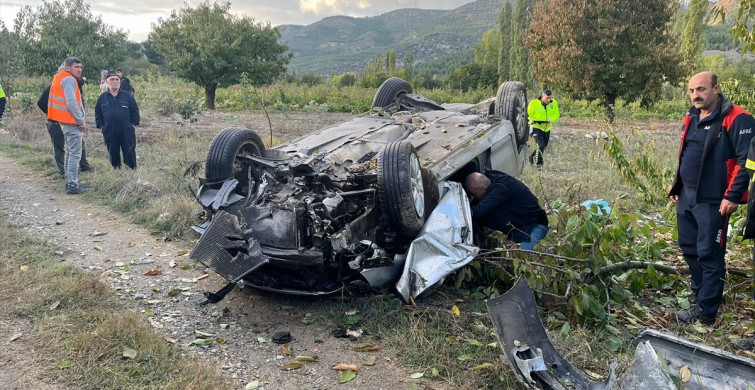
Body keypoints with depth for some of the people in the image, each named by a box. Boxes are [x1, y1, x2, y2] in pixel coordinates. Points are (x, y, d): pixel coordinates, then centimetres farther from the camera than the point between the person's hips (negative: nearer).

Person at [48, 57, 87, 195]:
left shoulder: (60, 77, 17)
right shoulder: (69, 79, -13)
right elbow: (71, 102, -21)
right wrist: (81, 121, -14)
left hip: (66, 121, 10)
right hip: (72, 121, -10)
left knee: (70, 153, 17)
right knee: (75, 154, -9)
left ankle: (69, 182, 23)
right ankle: (72, 185, -10)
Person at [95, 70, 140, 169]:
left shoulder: (127, 96, 3)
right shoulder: (102, 97, 8)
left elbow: (135, 110, 5)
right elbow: (98, 112, 13)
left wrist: (134, 123, -2)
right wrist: (101, 125, 5)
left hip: (127, 132, -2)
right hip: (110, 133, 2)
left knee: (129, 153, 0)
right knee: (113, 153, 9)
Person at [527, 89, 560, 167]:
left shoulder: (554, 104, -3)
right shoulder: (534, 103, -14)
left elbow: (556, 115, -2)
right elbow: (528, 114, -8)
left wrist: (551, 119, -24)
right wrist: (531, 120, -29)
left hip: (547, 128, 5)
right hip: (536, 127, -5)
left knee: (544, 146, 15)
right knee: (541, 145, -18)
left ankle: (532, 157, 39)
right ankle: (539, 163, -5)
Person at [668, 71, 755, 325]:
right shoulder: (691, 119, 13)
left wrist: (733, 196, -19)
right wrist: (676, 188, 20)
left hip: (713, 202, -8)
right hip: (686, 199, 8)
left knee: (709, 255, -2)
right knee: (689, 249, 17)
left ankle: (705, 311, 7)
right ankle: (699, 292, 35)